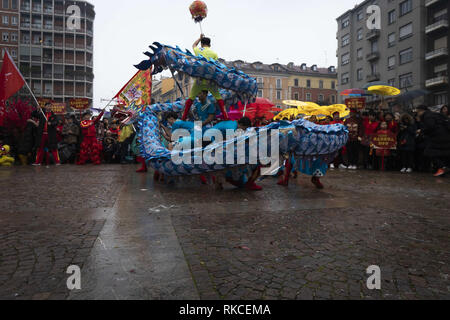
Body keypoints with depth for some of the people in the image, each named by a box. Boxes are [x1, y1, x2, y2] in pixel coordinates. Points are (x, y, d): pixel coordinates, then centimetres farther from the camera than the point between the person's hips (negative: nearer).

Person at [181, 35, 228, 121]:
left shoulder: (198, 50, 8)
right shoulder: (214, 54, 3)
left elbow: (194, 45, 32)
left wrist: (200, 38, 45)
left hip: (199, 79, 1)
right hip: (210, 80, -1)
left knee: (191, 98, 13)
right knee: (218, 97, 11)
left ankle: (183, 118, 14)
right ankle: (226, 117, 6)